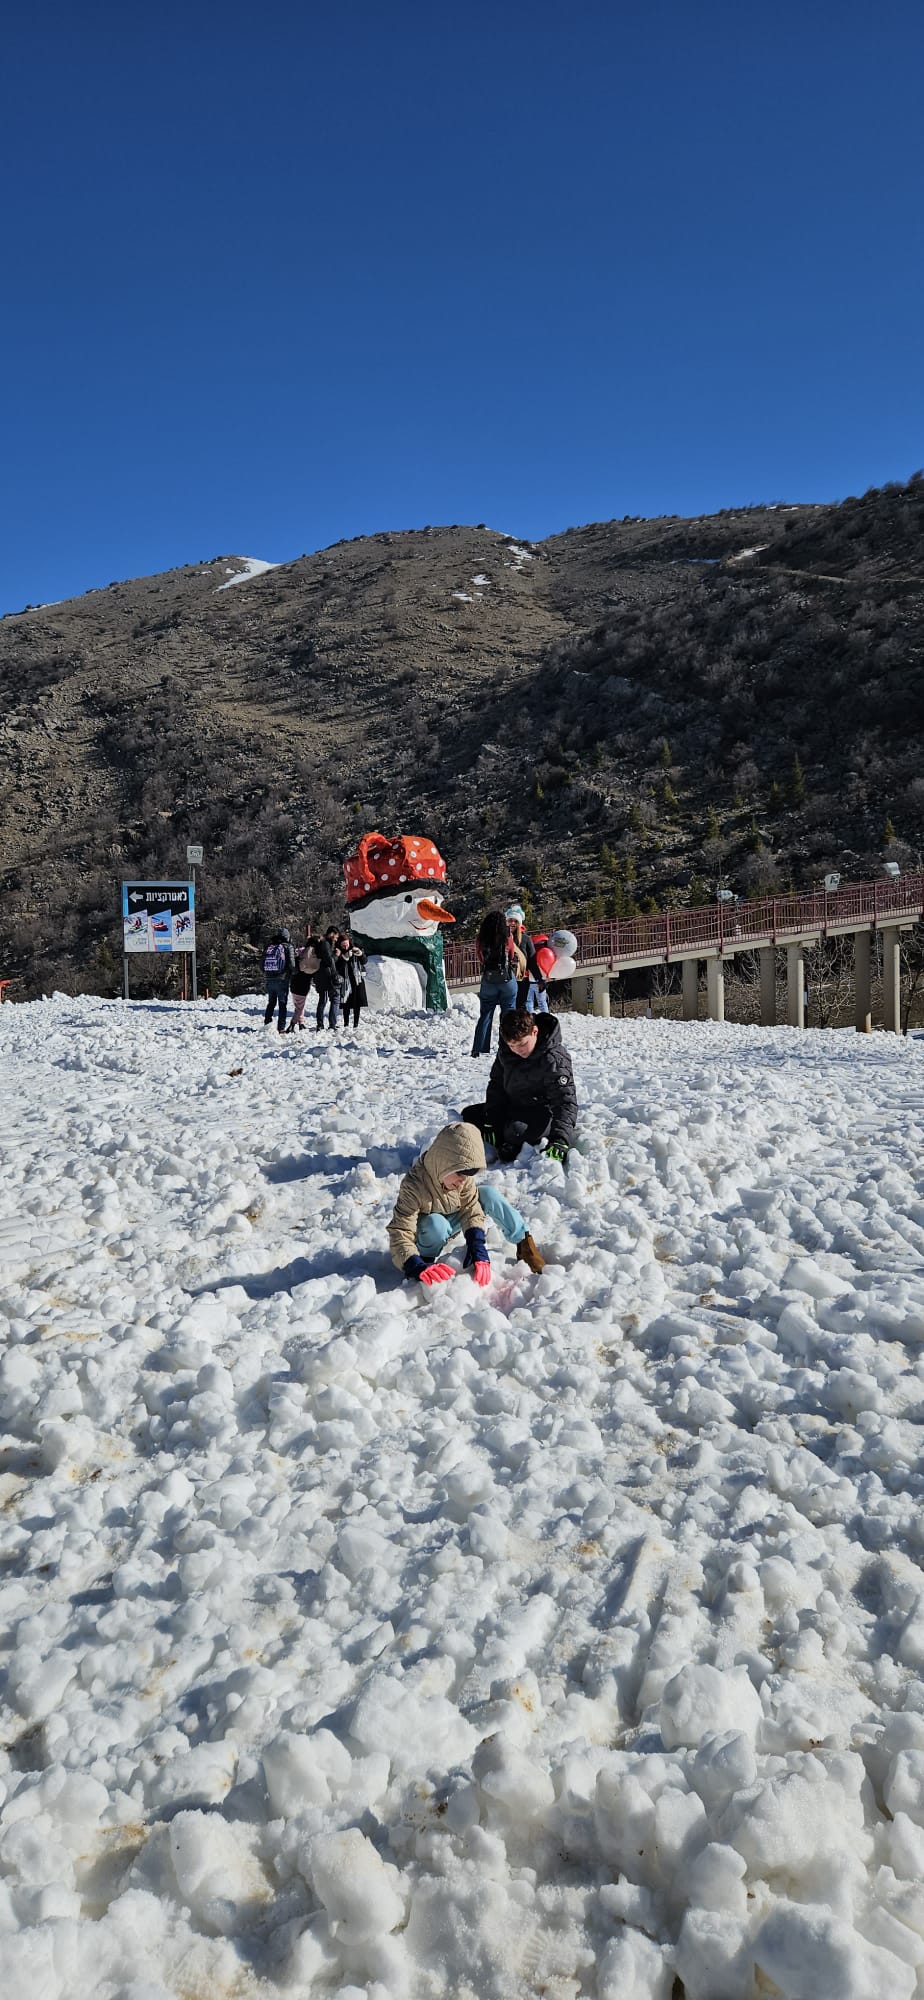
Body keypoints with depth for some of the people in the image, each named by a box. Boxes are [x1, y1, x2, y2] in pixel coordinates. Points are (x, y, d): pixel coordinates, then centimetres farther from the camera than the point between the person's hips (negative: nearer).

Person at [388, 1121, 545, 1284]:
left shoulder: (463, 1175, -21)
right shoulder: (414, 1186, -36)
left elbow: (471, 1209, -21)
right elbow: (400, 1234, -40)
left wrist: (477, 1247, -40)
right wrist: (416, 1266, -58)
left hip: (451, 1224, 5)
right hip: (428, 1232, -5)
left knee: (490, 1194, -18)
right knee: (435, 1224, -41)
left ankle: (524, 1245, -14)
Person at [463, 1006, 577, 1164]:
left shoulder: (554, 1060, -28)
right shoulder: (505, 1050, -8)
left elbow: (565, 1101, -32)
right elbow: (496, 1084, 5)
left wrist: (560, 1140, -44)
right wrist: (491, 1121, -4)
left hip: (541, 1113, -8)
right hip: (512, 1107, 8)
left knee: (517, 1132, -37)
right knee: (469, 1115, 6)